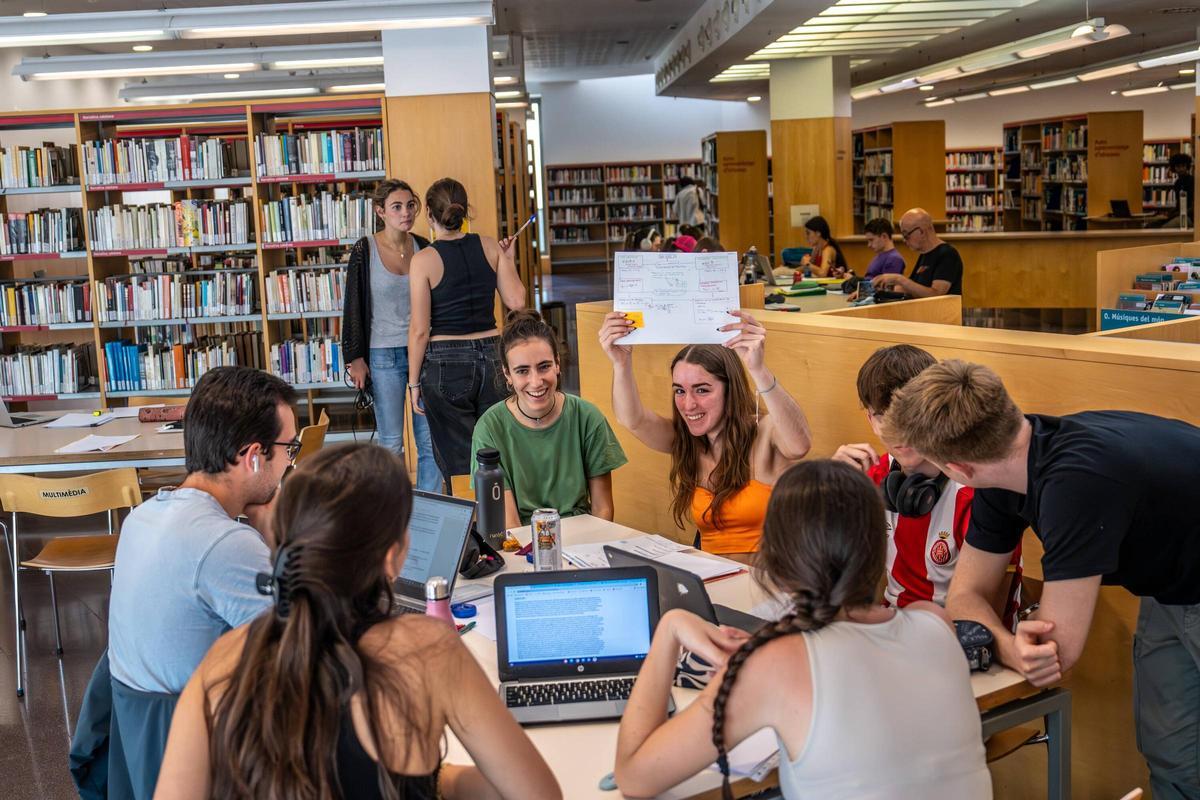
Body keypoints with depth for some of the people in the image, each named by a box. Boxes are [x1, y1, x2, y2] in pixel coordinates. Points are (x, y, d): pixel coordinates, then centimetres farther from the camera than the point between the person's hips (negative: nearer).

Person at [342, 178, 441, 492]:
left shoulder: (423, 247, 5)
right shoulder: (364, 250, -5)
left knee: (431, 439, 3)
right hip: (383, 355, -3)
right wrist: (356, 358, -6)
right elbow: (353, 306, -2)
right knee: (391, 442, 3)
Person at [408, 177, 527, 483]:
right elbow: (516, 301, 2)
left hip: (445, 365, -3)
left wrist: (414, 383, 0)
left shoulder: (424, 260, -9)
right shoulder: (490, 246, 1)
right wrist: (508, 260, 17)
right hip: (491, 356, 4)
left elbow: (420, 329, -9)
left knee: (459, 465, 5)